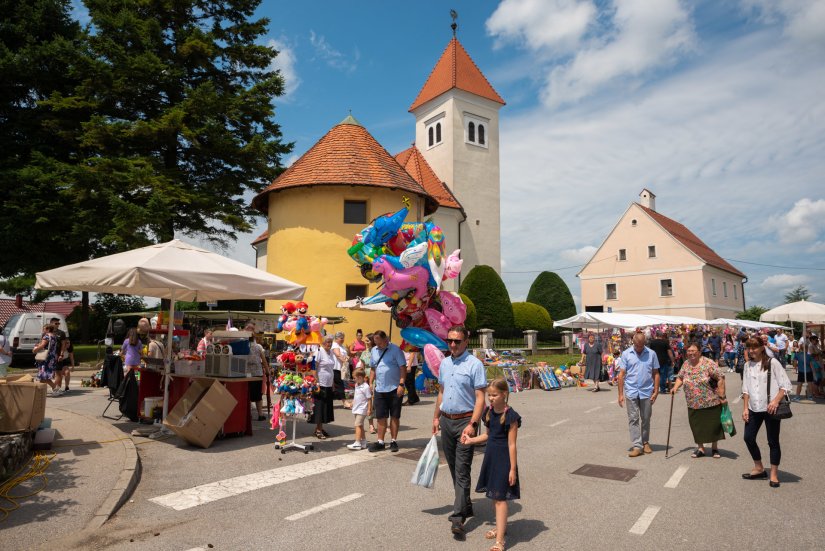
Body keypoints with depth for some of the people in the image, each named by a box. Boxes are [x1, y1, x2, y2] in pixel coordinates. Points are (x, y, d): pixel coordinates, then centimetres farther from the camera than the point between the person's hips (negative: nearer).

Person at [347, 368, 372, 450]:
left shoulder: (366, 387, -15)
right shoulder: (356, 385, 10)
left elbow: (369, 399, -13)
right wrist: (352, 403, 21)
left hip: (362, 409, -9)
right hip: (356, 409, 9)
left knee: (358, 425, -13)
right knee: (360, 426, 14)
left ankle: (357, 443, -14)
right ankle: (363, 442, 22)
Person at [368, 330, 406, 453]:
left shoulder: (395, 350, -9)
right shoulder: (374, 350, 8)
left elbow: (403, 368, -10)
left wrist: (401, 384, -16)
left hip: (395, 389, -4)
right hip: (379, 389, 4)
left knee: (395, 416, 6)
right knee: (381, 417, 6)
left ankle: (393, 441, 17)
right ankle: (380, 442, 15)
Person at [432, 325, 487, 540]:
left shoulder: (474, 364, -12)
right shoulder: (444, 363, 9)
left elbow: (480, 397, -15)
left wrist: (472, 425, -22)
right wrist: (436, 417, 16)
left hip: (465, 421, -7)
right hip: (446, 421, 7)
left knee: (462, 470, -7)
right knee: (453, 468, 16)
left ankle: (458, 518, -4)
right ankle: (465, 506, 32)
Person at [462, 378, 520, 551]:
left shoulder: (510, 416, -18)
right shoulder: (489, 412, 3)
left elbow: (512, 444, -17)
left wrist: (513, 469, -15)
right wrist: (472, 440, 6)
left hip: (503, 459, -7)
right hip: (491, 456, 7)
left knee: (500, 498, -5)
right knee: (494, 496, 18)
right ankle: (501, 526, 37)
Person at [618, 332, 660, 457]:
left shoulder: (651, 354, 1)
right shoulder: (626, 354, -1)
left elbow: (656, 374, 5)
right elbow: (621, 374, -1)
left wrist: (656, 391, -2)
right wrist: (620, 394, -3)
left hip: (647, 392, 1)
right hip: (631, 392, -1)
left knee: (646, 419, 12)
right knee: (633, 419, 0)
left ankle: (645, 442, 28)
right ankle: (637, 446, 3)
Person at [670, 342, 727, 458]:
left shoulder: (708, 363, -12)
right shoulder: (685, 364, 5)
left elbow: (720, 378, -13)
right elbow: (680, 377, 16)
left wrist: (722, 396, -15)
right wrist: (675, 387, -1)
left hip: (711, 402, -4)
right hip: (693, 405, 4)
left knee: (713, 425, 7)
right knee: (697, 426, 8)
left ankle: (714, 448, 26)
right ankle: (700, 448, 24)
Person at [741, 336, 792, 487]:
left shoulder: (772, 363, -8)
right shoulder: (748, 365, 7)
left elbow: (785, 385, -9)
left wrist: (776, 401, -21)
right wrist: (745, 408, 5)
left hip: (770, 408, -5)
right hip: (754, 408, 5)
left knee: (773, 441, 4)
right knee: (749, 438, 7)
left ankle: (774, 474, 18)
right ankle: (759, 469, 26)